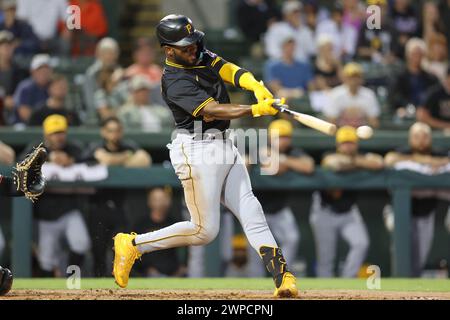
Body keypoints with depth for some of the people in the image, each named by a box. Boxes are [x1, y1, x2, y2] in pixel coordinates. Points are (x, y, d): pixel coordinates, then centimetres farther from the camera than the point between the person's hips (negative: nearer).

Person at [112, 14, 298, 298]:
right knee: (205, 230, -2)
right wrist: (256, 110, -36)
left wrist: (258, 87, -25)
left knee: (251, 211, -1)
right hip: (197, 150, -8)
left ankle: (282, 276, -7)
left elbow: (231, 71, -4)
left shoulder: (202, 56, 8)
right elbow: (211, 110, -27)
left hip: (224, 146, 8)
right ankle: (133, 245, 10)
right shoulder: (175, 81, -17)